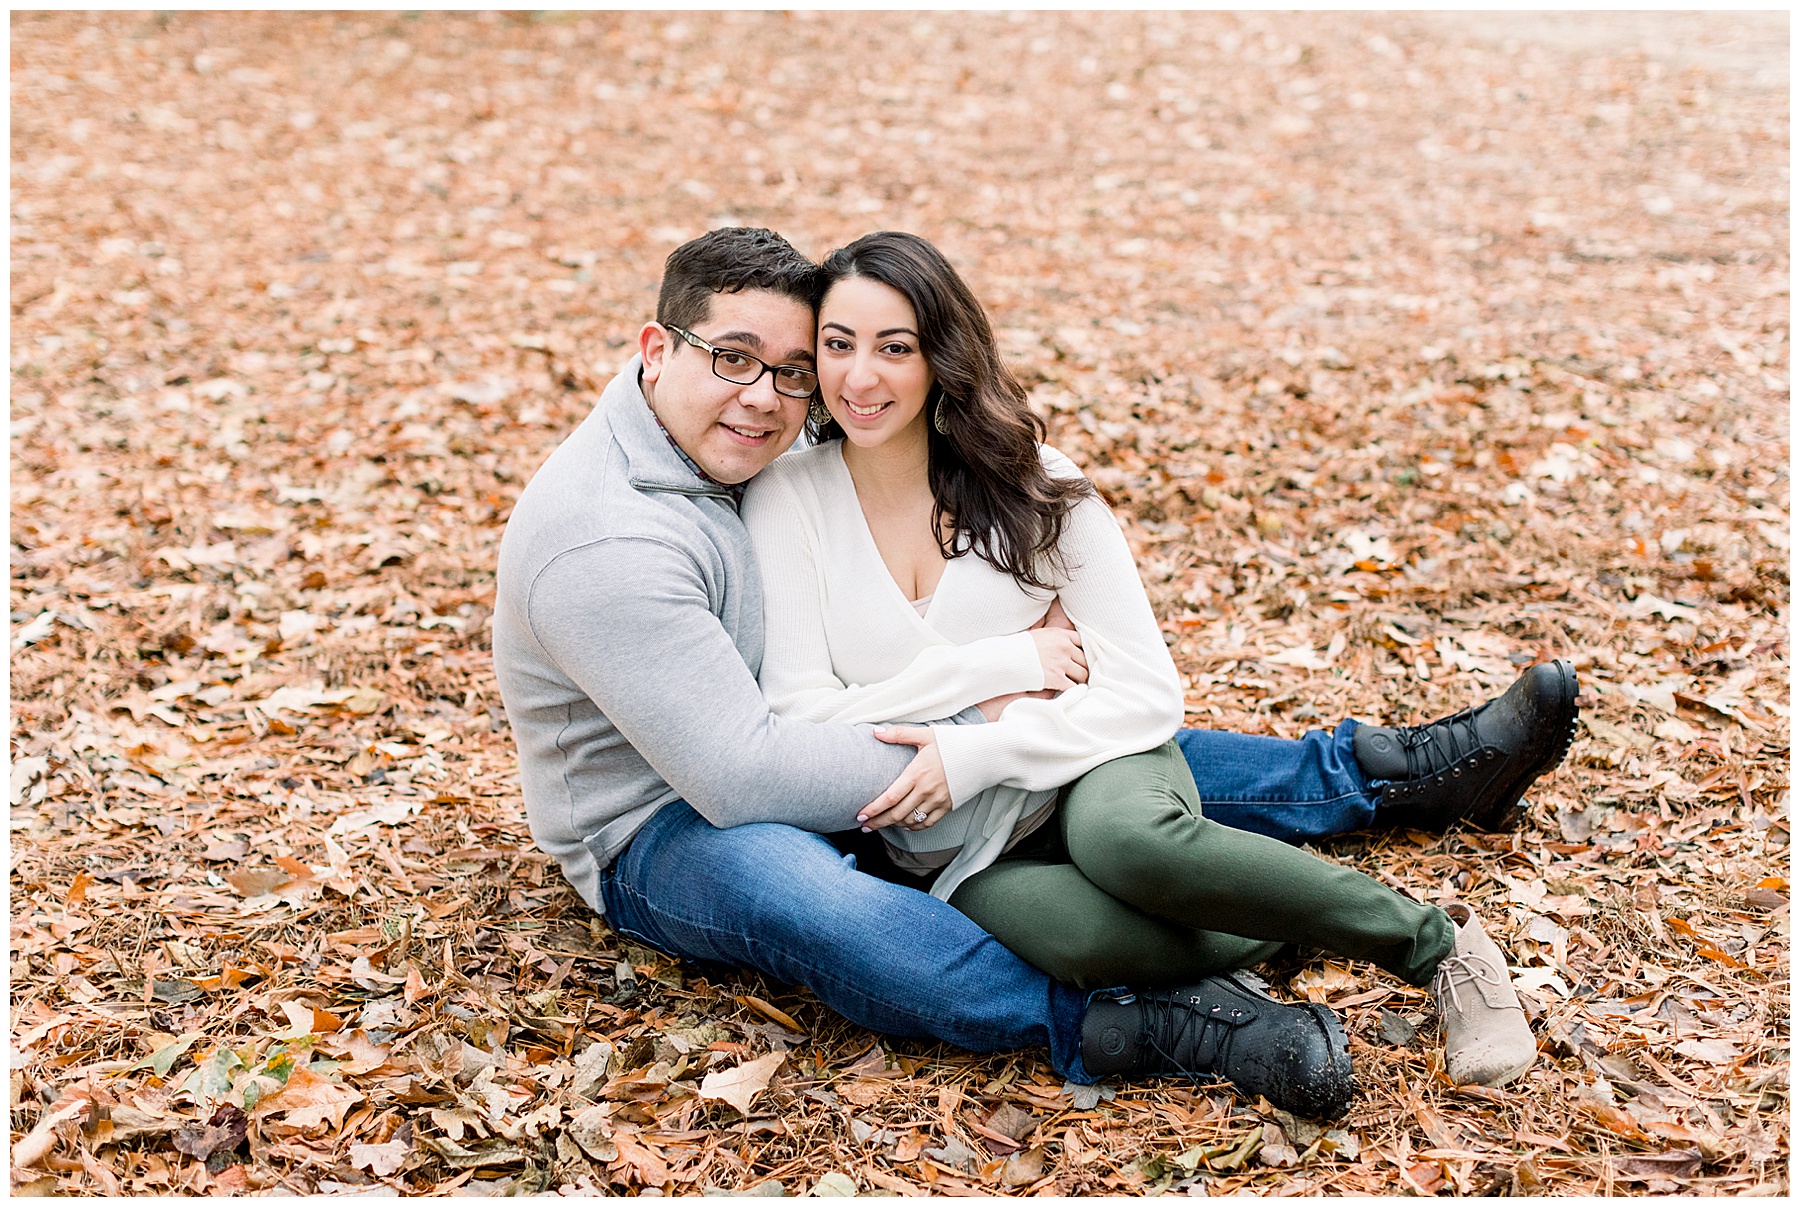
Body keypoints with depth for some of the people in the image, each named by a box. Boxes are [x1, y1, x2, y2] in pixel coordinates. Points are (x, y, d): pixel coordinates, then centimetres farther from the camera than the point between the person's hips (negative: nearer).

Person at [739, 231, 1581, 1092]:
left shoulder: (1026, 481, -2)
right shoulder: (784, 503, -3)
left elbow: (1146, 692, -5)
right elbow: (799, 717, -8)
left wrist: (979, 752, -18)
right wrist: (1003, 666, -13)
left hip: (1095, 766, 0)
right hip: (963, 853, 0)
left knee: (1124, 836, -38)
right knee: (1071, 931, -37)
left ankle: (1437, 942, -19)